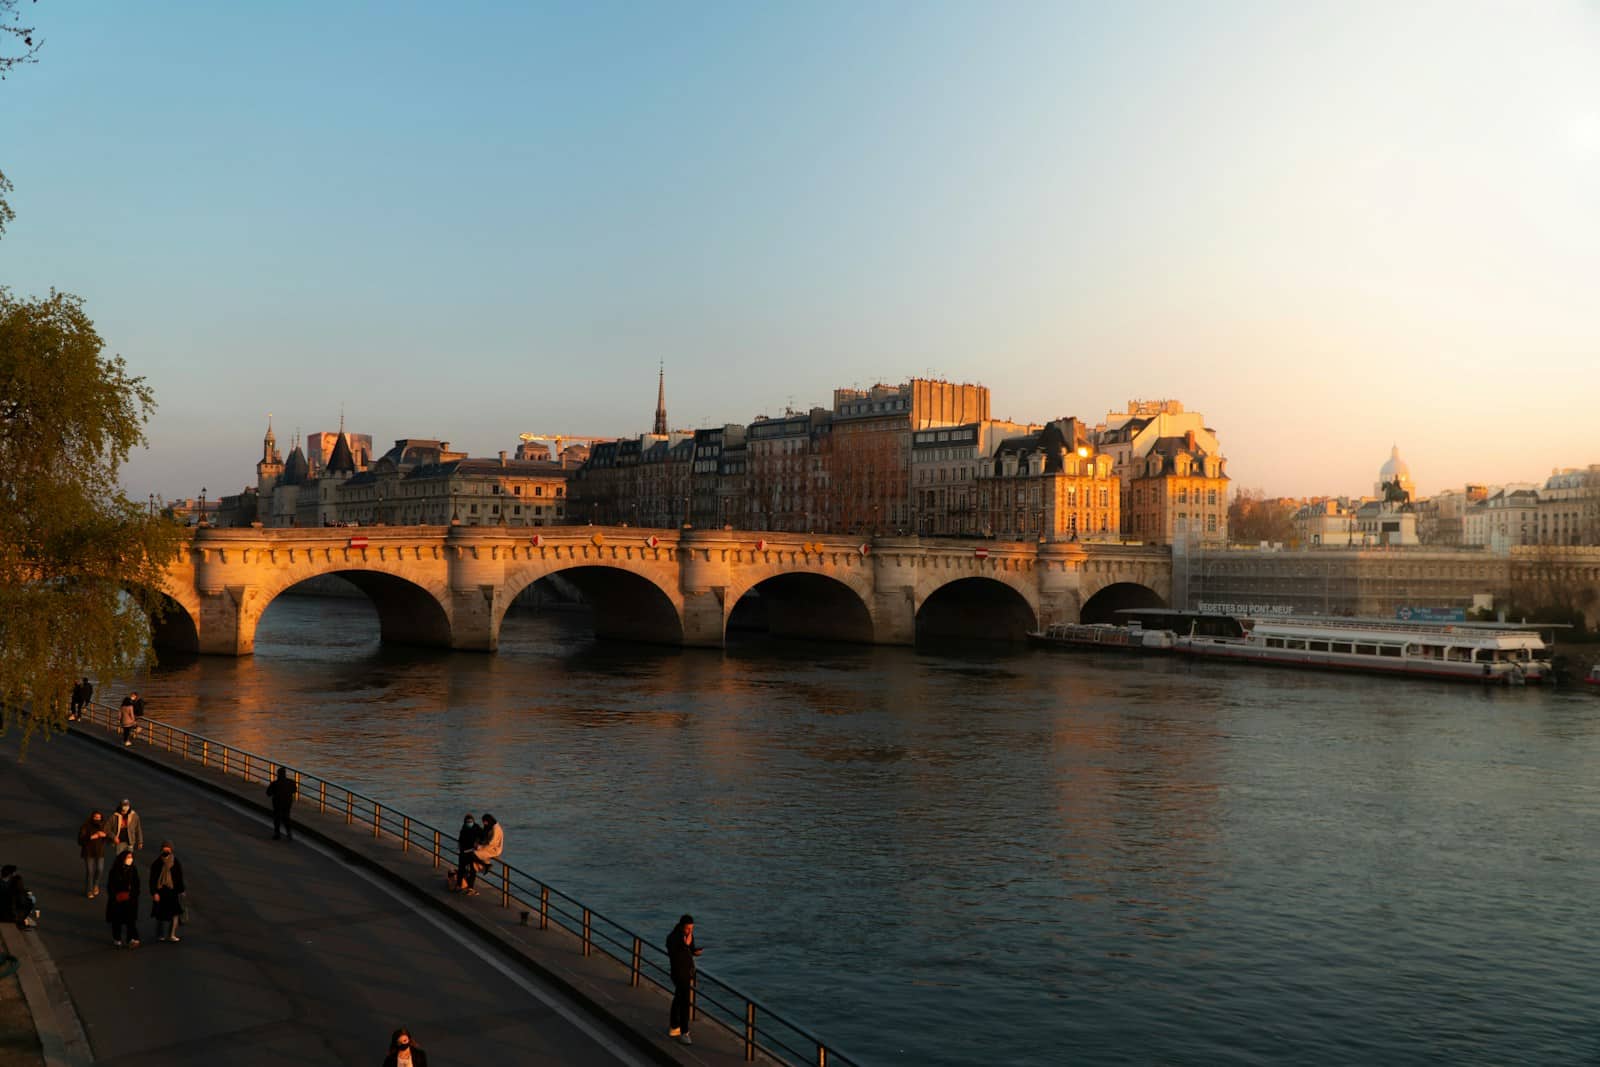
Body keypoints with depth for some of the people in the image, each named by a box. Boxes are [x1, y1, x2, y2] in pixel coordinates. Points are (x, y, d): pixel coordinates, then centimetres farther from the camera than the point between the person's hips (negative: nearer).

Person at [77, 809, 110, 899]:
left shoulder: (104, 826, -1)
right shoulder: (86, 826, -10)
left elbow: (111, 838, 0)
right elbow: (80, 838, -15)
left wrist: (105, 835, -21)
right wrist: (91, 837, -28)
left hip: (100, 852, 2)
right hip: (88, 852, -2)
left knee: (100, 870, -3)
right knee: (89, 871, -1)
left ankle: (96, 885, 27)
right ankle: (89, 891, 16)